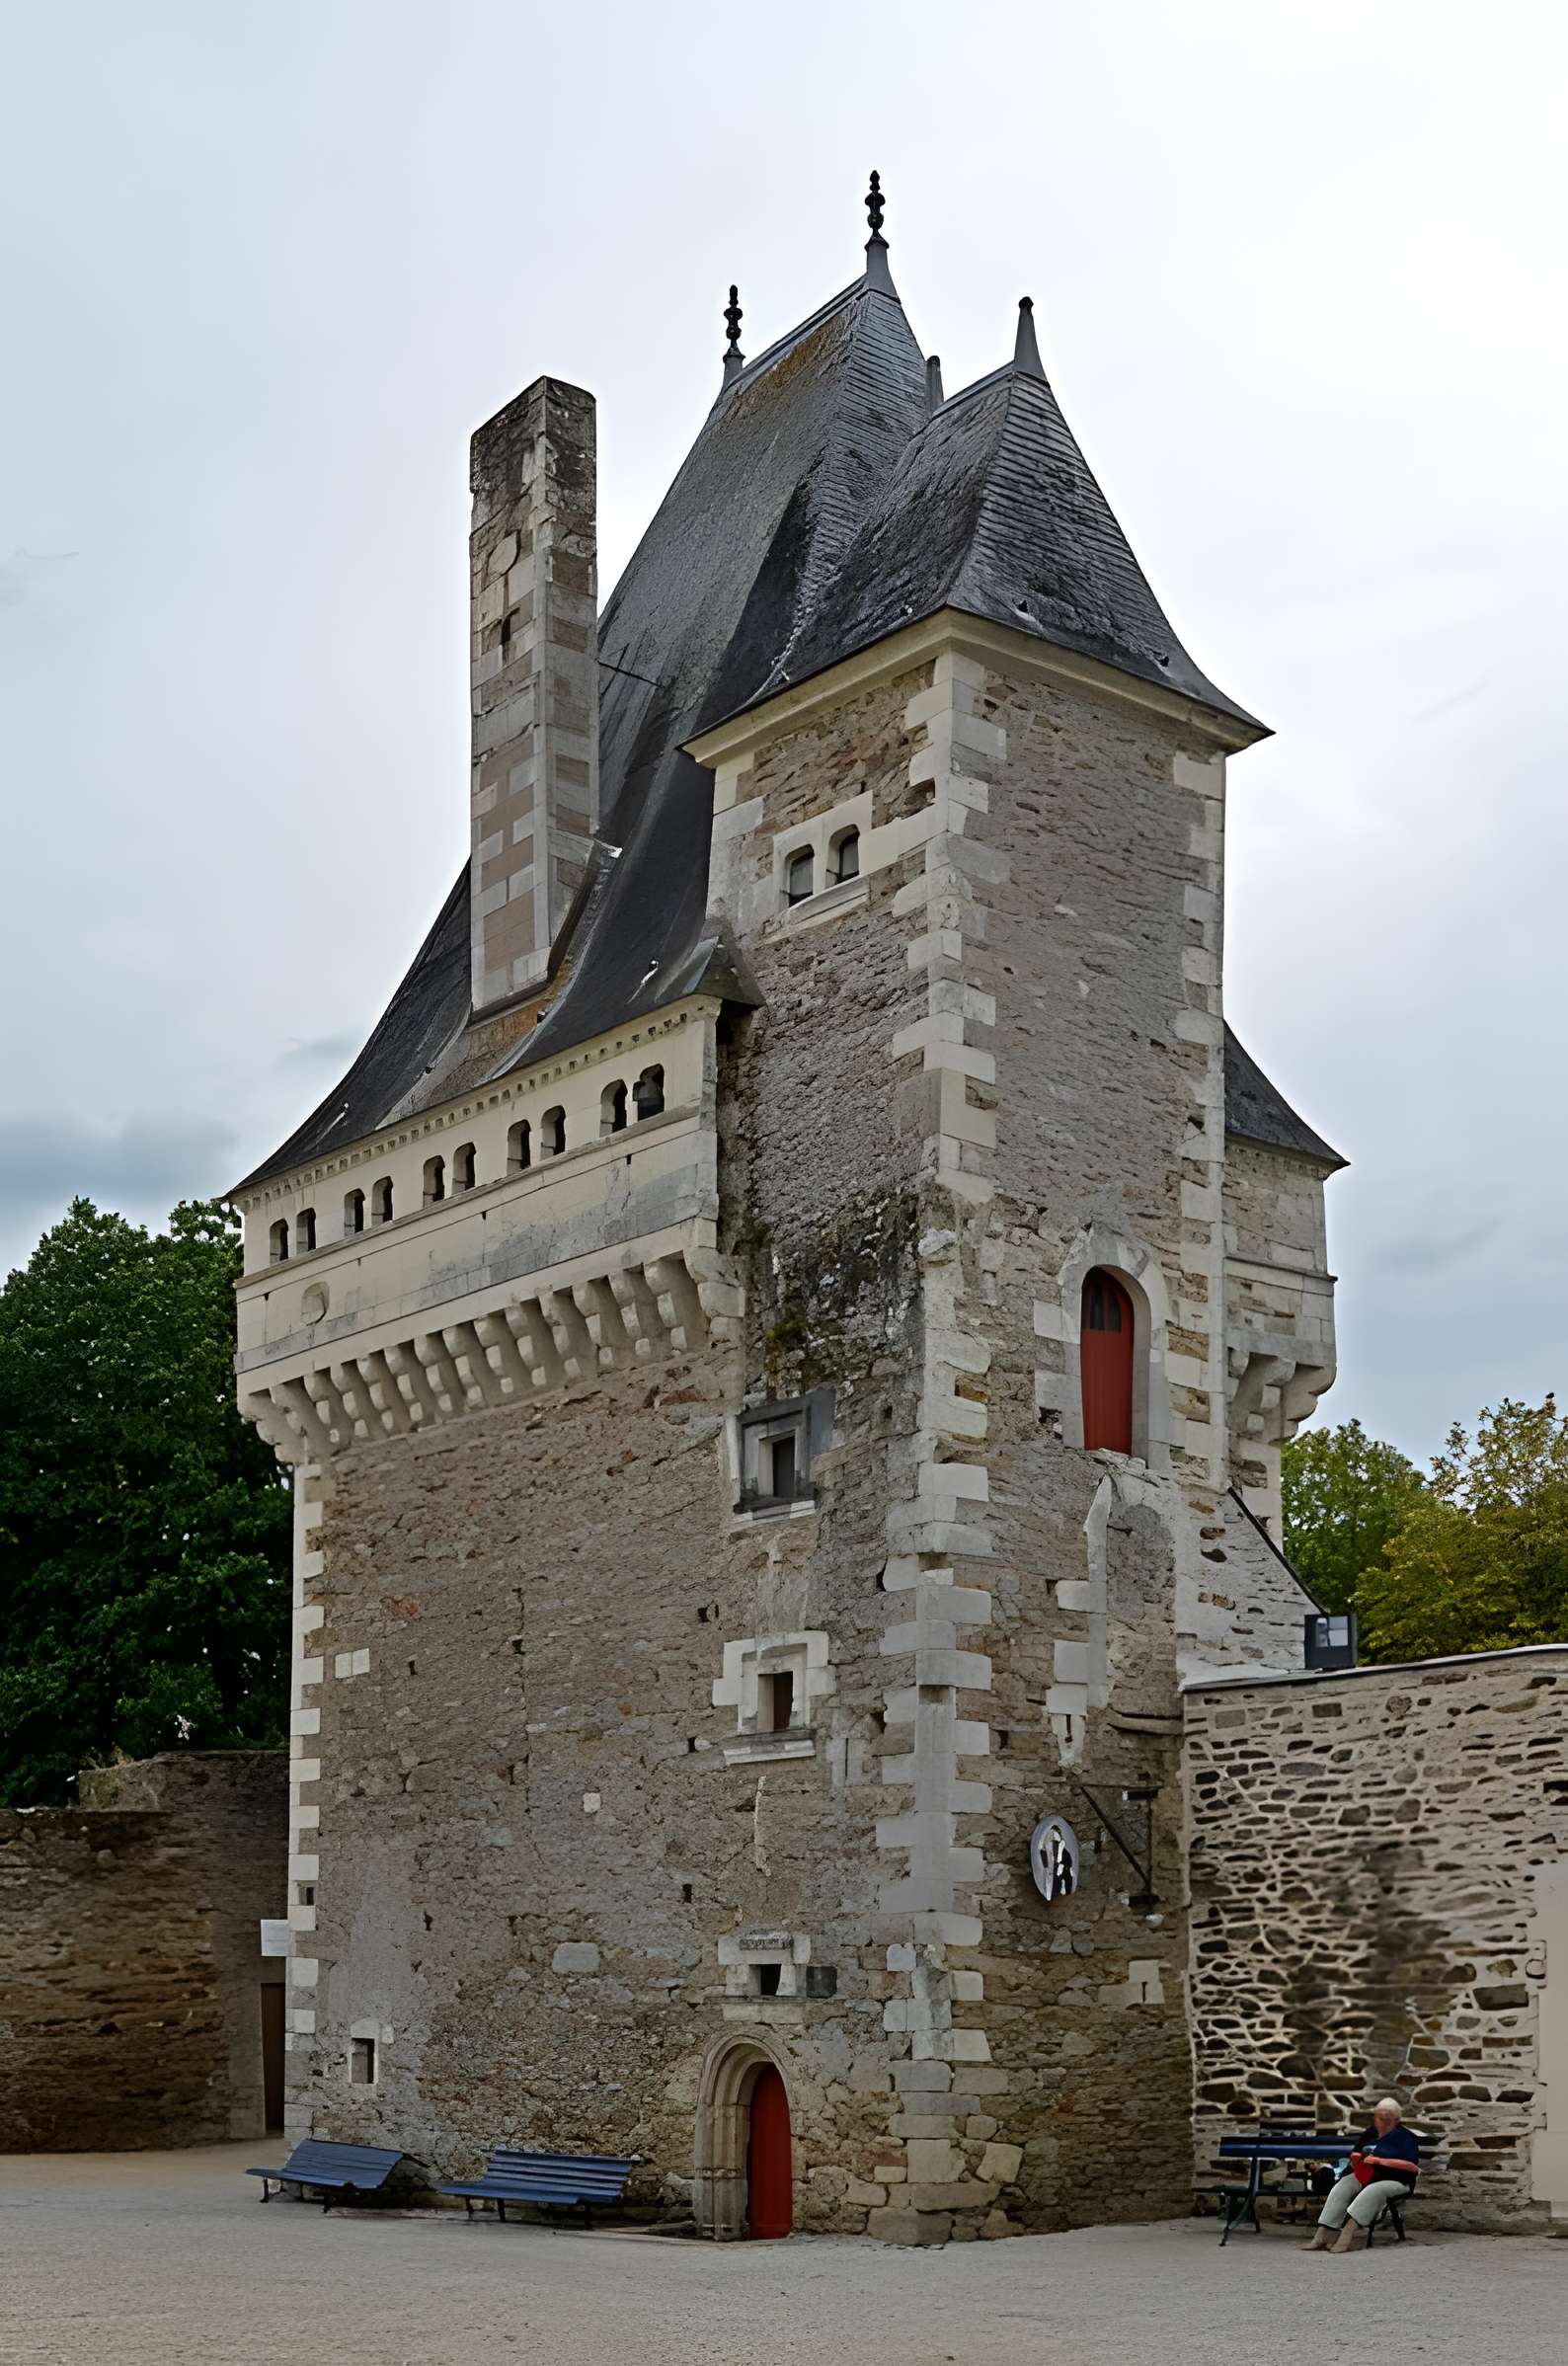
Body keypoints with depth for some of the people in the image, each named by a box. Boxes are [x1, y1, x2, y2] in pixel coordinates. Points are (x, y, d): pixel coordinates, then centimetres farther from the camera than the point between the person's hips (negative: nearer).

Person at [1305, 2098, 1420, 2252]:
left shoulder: (1404, 2136, -3)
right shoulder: (1370, 2133, 17)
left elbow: (1413, 2166, -15)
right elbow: (1355, 2154, 28)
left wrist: (1380, 2160, -20)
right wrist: (1356, 2159, 1)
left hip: (1396, 2181, -6)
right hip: (1366, 2176, 6)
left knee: (1372, 2191, -38)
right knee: (1342, 2187, -21)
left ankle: (1347, 2233, -51)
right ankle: (1322, 2235, -33)